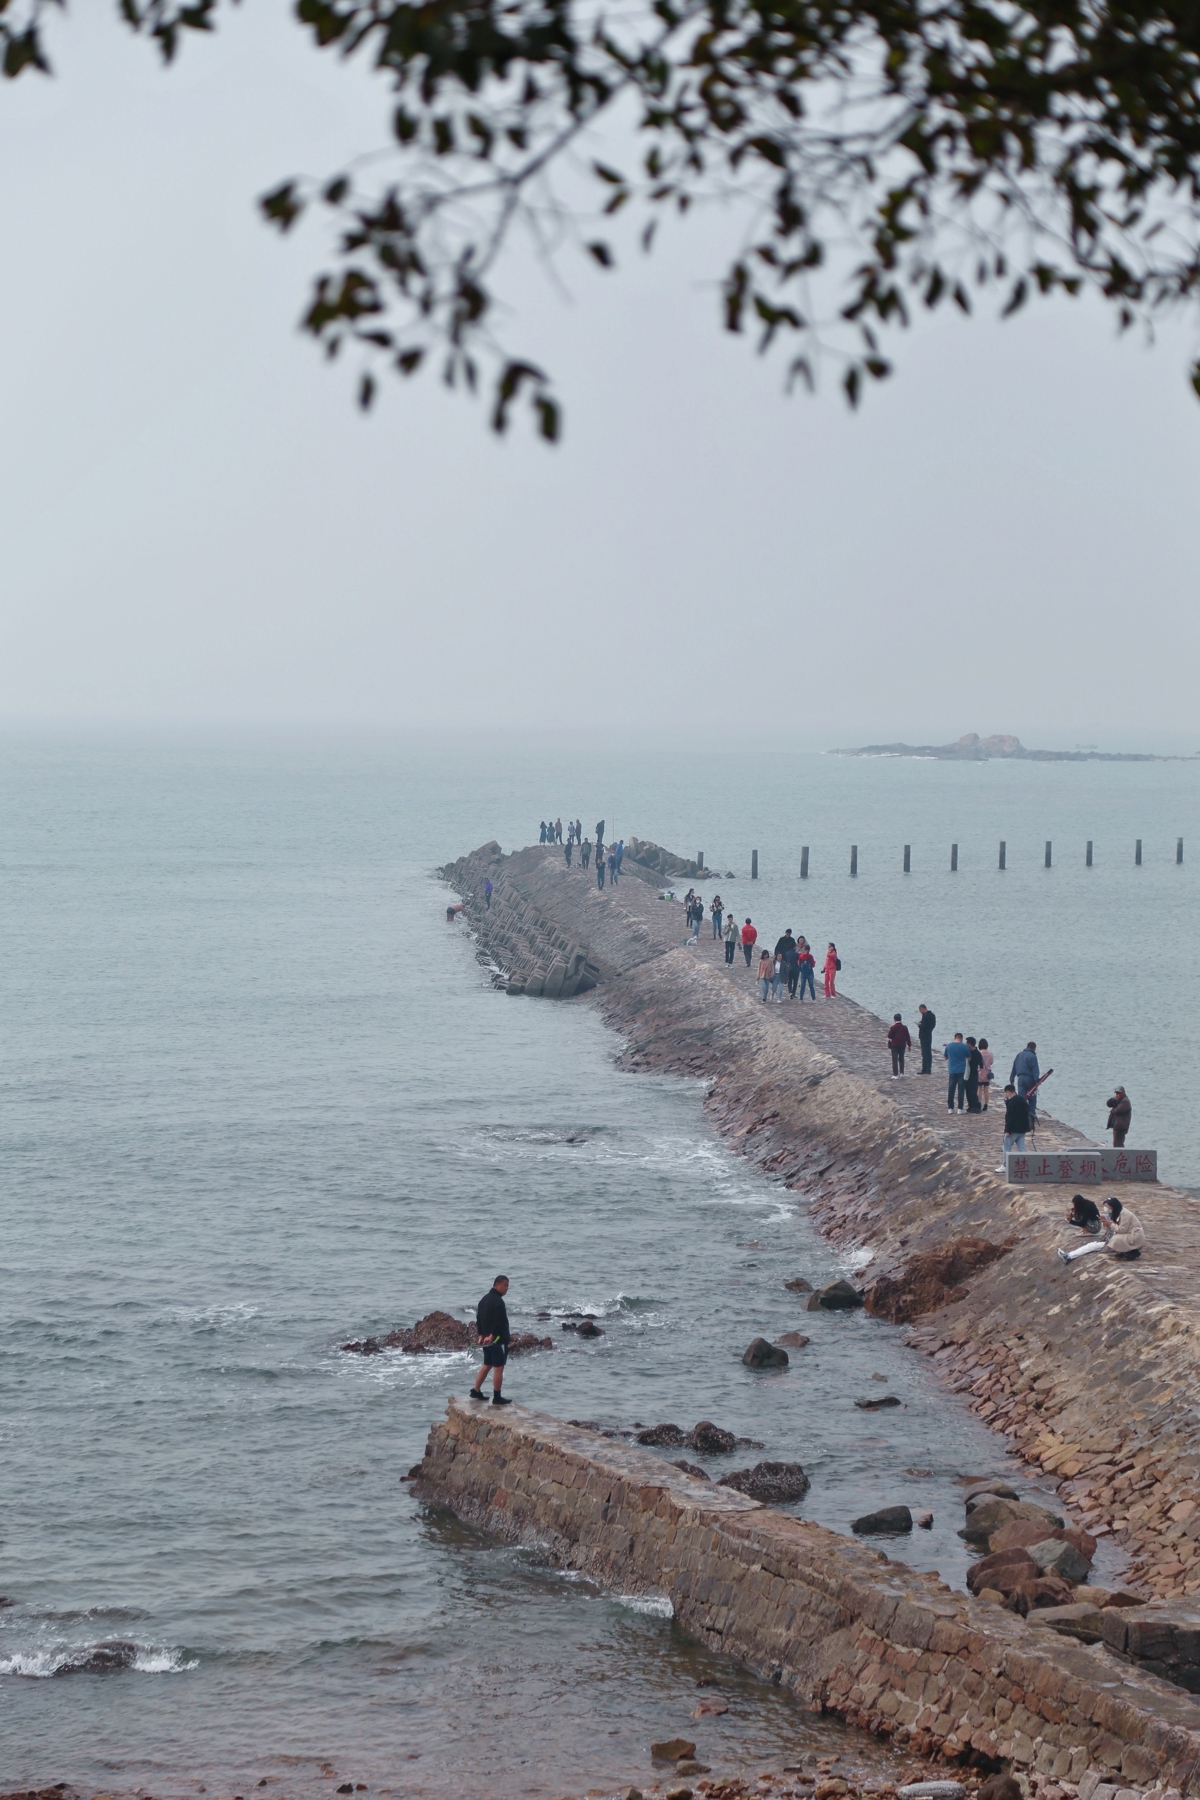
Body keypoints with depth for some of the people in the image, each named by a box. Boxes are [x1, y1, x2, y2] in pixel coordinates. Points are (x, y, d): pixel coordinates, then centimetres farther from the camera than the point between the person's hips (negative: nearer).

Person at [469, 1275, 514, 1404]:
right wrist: (492, 1336, -20)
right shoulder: (498, 1302, -18)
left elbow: (479, 1318, 18)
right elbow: (499, 1322, -25)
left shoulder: (484, 1299, 13)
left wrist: (481, 1335, 18)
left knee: (486, 1365, 20)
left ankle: (476, 1391, 23)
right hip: (498, 1340, -10)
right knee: (498, 1368, -5)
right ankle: (497, 1398, -3)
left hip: (486, 1339, 10)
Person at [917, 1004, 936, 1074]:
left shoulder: (925, 1016, -18)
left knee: (925, 1053, -6)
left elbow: (923, 1026, -22)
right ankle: (929, 1070, 18)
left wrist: (919, 1025, -1)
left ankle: (924, 1070, -5)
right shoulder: (932, 1015, 10)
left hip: (924, 1037, -9)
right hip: (929, 1035, 9)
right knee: (929, 1053, 13)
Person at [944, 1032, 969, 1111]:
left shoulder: (948, 1046, 2)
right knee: (961, 1090, 1)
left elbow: (945, 1057, 15)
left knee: (951, 1090, 9)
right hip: (962, 1071, -2)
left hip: (952, 1071, 2)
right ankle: (960, 1108, -2)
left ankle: (950, 1108, 8)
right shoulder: (964, 1047, -7)